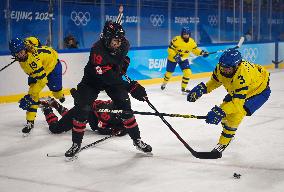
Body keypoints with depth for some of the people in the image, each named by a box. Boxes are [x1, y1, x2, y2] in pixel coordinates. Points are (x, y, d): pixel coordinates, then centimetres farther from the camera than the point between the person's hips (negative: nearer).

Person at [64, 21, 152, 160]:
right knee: (82, 109, -12)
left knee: (125, 107, -5)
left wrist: (124, 63, 4)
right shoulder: (97, 50, -37)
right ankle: (76, 144, 3)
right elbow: (108, 76, -45)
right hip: (92, 80, -4)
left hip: (114, 78, 4)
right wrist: (131, 87, -49)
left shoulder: (124, 45, -17)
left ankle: (137, 140, 8)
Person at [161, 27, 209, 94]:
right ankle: (164, 83, 44)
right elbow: (170, 49, -23)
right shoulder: (176, 40, -27)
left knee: (188, 73, -13)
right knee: (169, 72, 10)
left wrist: (202, 52, -16)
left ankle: (183, 88, 1)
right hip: (173, 58, -3)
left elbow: (195, 50, 1)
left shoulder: (192, 42, -12)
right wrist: (175, 56, -35)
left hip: (184, 59, 3)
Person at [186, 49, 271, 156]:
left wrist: (220, 112, -50)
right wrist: (202, 88, -15)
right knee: (224, 114, 7)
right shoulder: (221, 68, -21)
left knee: (235, 115, -24)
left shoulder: (242, 76, -42)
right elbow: (215, 81, 1)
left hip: (259, 91, -8)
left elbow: (238, 102, -42)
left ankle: (222, 144, -11)